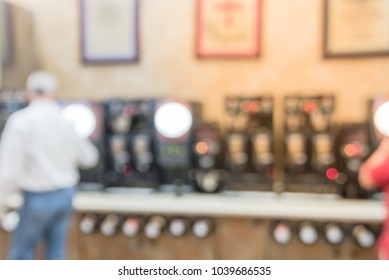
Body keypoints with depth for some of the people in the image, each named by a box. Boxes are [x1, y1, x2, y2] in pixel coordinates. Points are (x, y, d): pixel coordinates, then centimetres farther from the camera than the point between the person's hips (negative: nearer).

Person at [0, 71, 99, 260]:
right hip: (65, 194, 5)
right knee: (56, 253, 14)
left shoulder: (20, 121, -15)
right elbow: (88, 158, 15)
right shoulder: (65, 122, 1)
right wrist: (89, 149, 37)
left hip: (38, 198, -5)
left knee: (20, 255, 11)